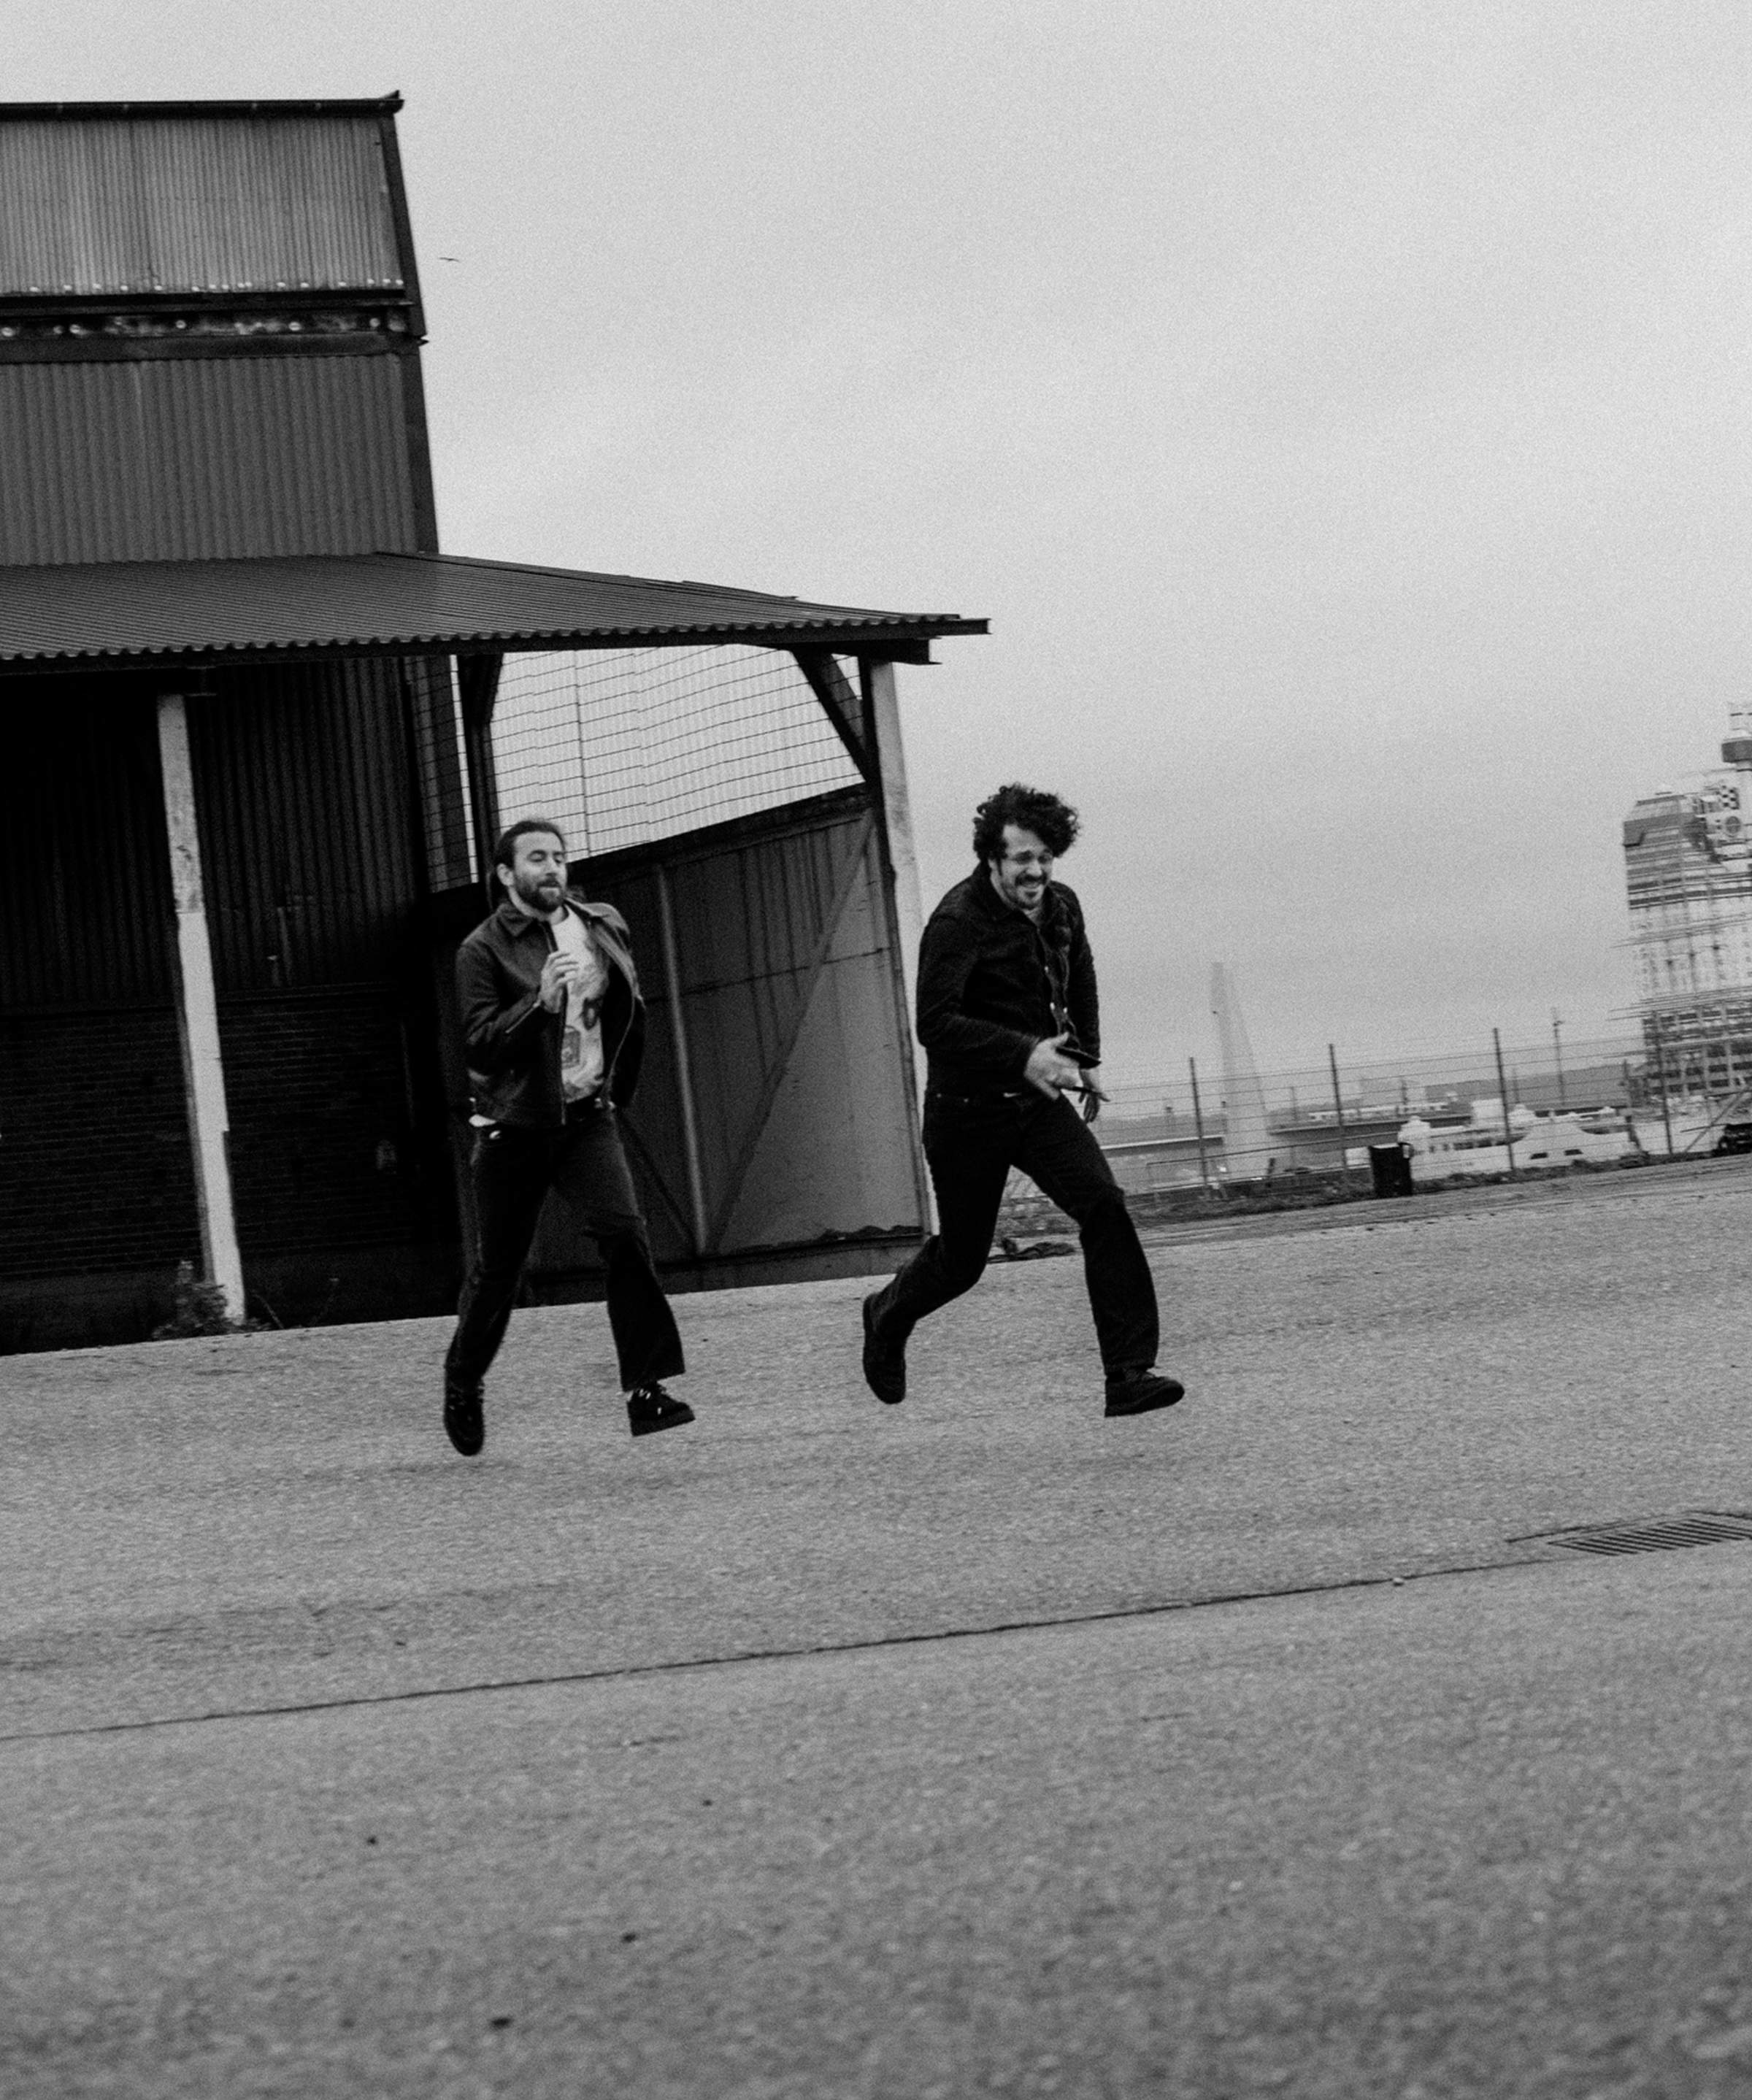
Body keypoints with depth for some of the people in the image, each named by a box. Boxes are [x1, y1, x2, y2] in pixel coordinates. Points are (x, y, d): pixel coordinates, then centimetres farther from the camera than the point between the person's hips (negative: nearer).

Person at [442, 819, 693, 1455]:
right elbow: (479, 1043, -18)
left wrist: (616, 1088, 20)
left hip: (586, 1117, 3)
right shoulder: (483, 949, -8)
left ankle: (647, 1390, -17)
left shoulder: (605, 926, 7)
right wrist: (540, 1001, -29)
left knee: (625, 1233, -18)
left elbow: (630, 1015, 21)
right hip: (514, 1126, -3)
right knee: (497, 1266, 6)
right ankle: (462, 1385, 32)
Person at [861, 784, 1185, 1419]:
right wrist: (1024, 1054, -36)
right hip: (968, 1108, -5)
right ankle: (888, 1314, 42)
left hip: (1038, 1101, 5)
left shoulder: (1061, 907, 3)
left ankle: (1130, 1374, -17)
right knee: (961, 1260, 7)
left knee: (1104, 1205, -17)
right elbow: (936, 1023, -28)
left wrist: (1088, 1057, 18)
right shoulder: (958, 923, -19)